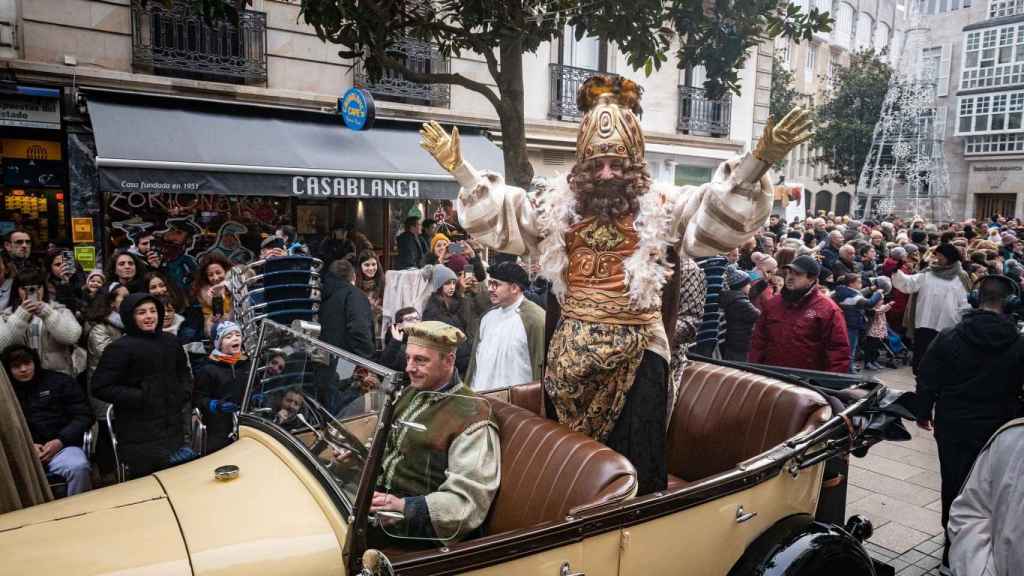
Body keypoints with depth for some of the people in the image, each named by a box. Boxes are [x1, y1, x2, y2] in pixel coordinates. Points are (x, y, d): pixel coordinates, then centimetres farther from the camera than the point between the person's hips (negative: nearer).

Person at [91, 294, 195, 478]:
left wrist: (185, 393, 9)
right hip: (140, 436, -6)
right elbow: (101, 387, -11)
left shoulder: (170, 342, 10)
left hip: (173, 426, 6)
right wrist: (139, 398, -16)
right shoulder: (120, 348, -9)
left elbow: (183, 372, 27)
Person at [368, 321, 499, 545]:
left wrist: (403, 506, -28)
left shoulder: (471, 419, -18)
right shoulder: (411, 393, 8)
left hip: (419, 529, -7)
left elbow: (468, 501, -21)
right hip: (382, 500, 8)